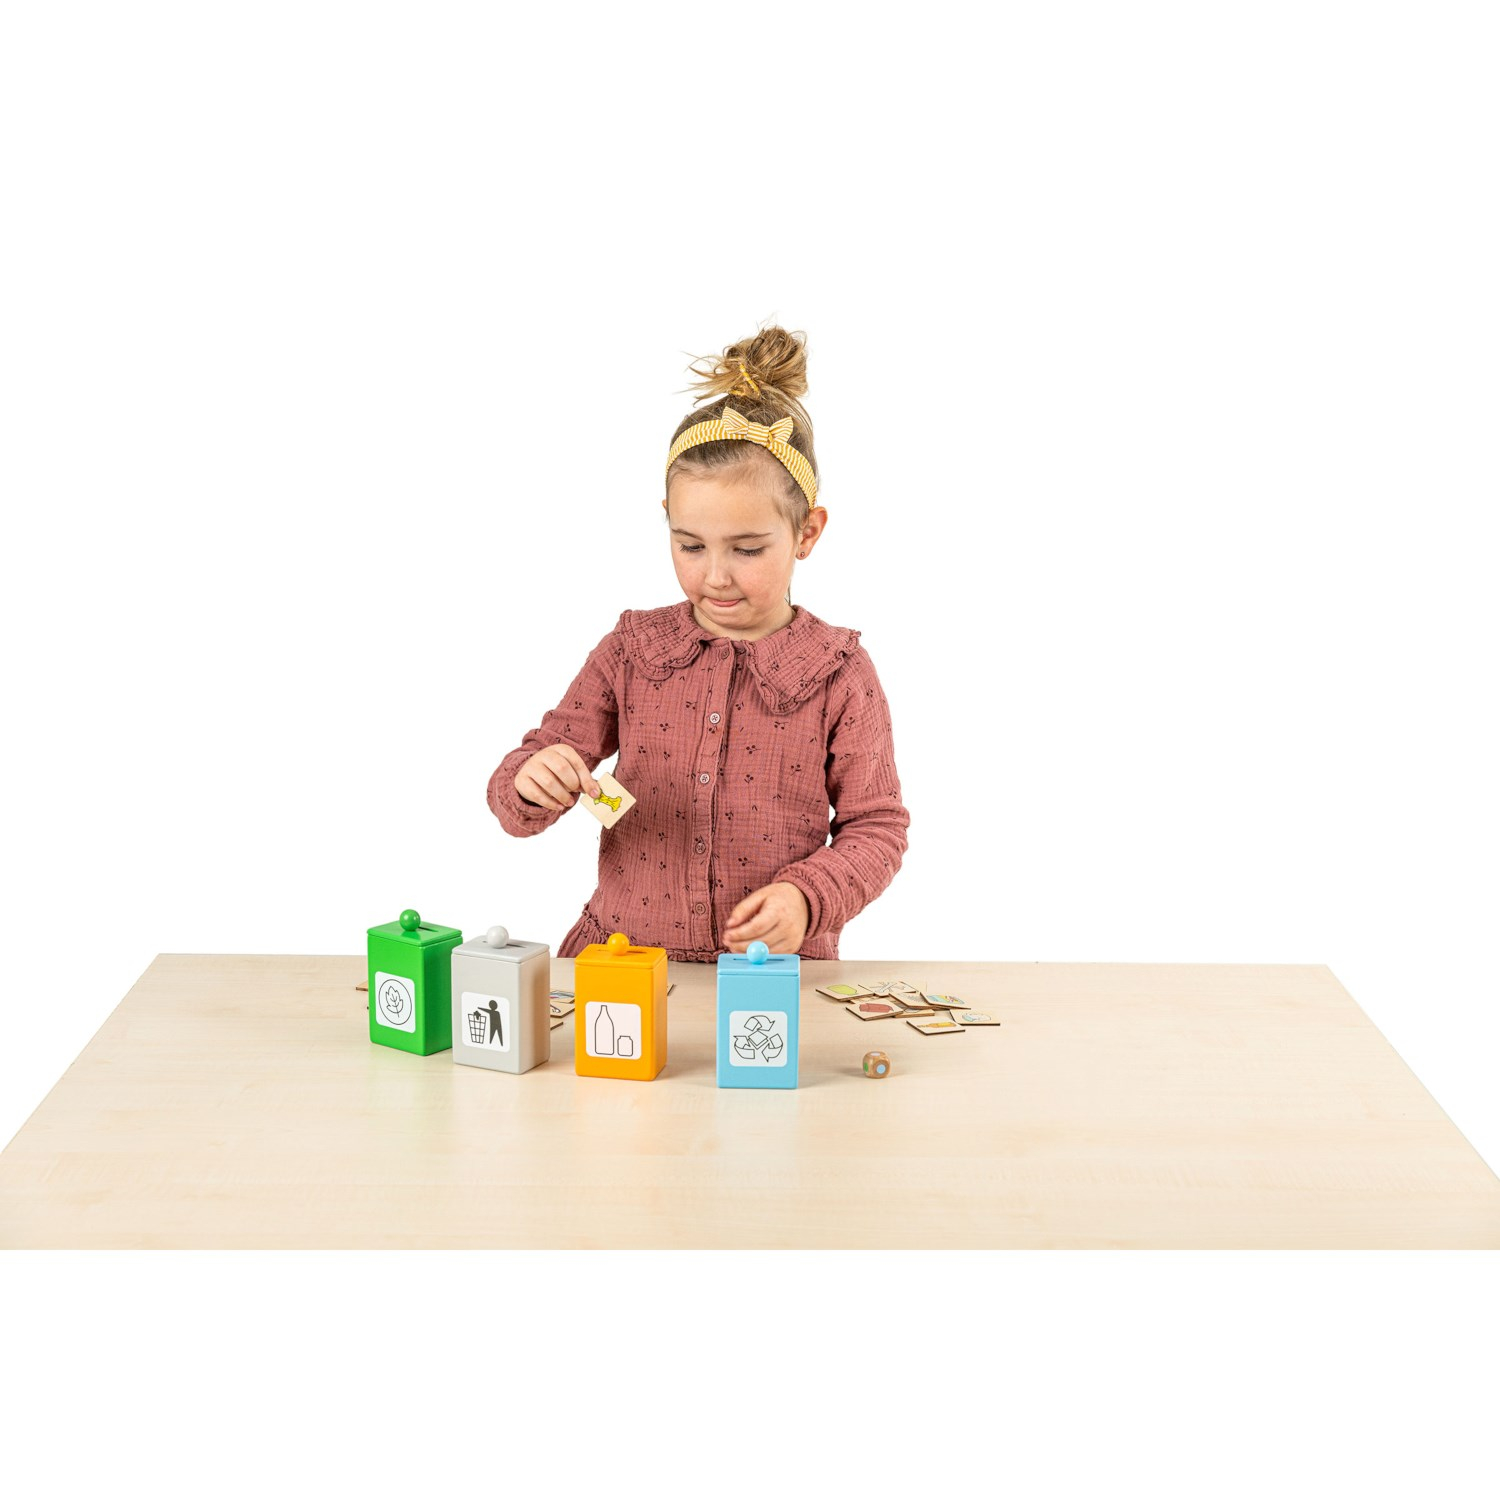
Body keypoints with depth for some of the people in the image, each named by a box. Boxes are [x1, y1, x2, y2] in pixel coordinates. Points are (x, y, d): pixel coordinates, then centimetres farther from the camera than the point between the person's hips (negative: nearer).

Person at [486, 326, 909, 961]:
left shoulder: (839, 674, -2)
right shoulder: (629, 653, 4)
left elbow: (876, 826, 3)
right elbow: (515, 801, 5)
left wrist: (807, 896, -16)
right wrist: (530, 782, -19)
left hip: (774, 972, -1)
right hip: (623, 959, 1)